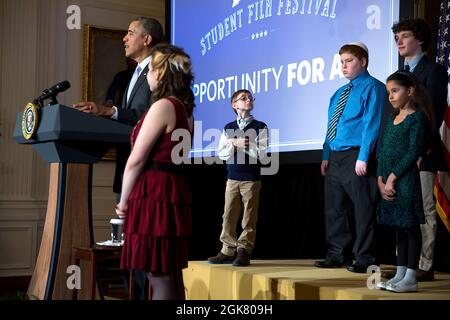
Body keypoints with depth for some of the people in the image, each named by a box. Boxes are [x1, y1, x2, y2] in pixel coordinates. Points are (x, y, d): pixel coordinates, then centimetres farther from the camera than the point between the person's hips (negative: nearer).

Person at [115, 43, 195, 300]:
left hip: (155, 192, -10)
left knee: (160, 279, -6)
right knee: (171, 277, 13)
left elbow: (136, 160, -12)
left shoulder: (163, 106, -12)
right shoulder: (184, 108, 16)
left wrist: (124, 200, -3)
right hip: (174, 189, 10)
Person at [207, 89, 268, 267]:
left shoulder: (260, 127, 0)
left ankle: (243, 252, 4)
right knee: (229, 216, 2)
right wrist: (236, 144, -11)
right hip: (232, 177, 3)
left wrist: (241, 144, -11)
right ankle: (228, 251, 10)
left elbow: (262, 154, -9)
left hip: (251, 179, -3)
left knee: (249, 218, -1)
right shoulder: (228, 128, 10)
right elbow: (221, 153, 4)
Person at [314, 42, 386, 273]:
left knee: (363, 209, -2)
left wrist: (363, 157, -20)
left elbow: (371, 124, -13)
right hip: (335, 157, 8)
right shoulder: (339, 93, 20)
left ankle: (364, 259, 6)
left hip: (356, 156, -8)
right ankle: (337, 255, 21)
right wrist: (326, 156, 12)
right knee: (334, 208, 11)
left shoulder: (372, 88, -5)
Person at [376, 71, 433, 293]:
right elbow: (383, 152, 13)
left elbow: (413, 152, -14)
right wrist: (380, 180, 1)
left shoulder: (417, 118, -6)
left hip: (406, 180, -7)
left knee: (410, 227, -2)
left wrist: (393, 177, -15)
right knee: (399, 228, 12)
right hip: (388, 183, 7)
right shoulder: (392, 119, 16)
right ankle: (400, 275, 18)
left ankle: (410, 278, 2)